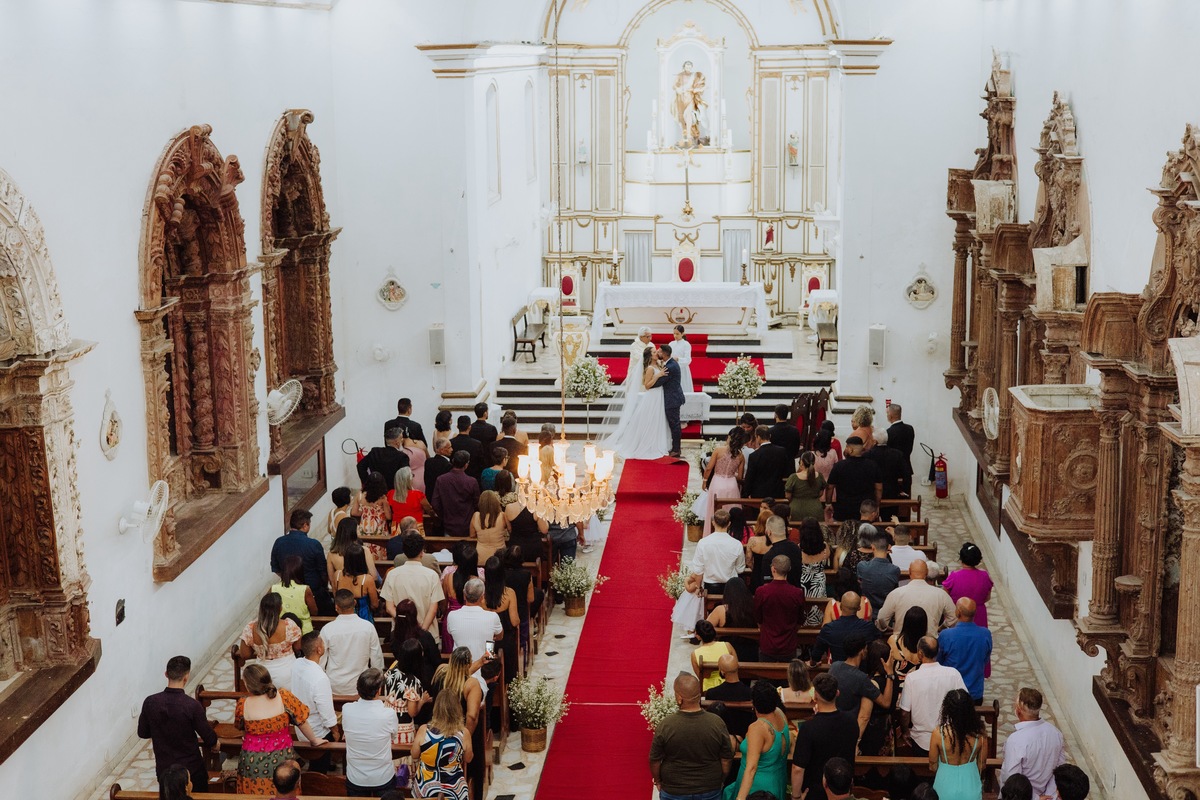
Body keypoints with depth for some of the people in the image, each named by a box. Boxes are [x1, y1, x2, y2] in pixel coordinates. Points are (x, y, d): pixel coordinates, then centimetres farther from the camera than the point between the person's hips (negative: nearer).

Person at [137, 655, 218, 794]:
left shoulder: (150, 702, -13)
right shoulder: (192, 705, -22)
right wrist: (214, 743, 8)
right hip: (191, 770, -3)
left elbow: (142, 733, 3)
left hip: (163, 770, 3)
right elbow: (210, 740, -15)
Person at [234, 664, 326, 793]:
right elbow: (301, 721, -4)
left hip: (252, 762, 0)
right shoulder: (283, 697, -16)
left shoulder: (242, 705, -15)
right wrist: (314, 740, 13)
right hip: (280, 760, 0)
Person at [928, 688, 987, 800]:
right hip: (971, 786, 1)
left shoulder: (939, 733, -24)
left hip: (946, 786, -1)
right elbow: (982, 763, -4)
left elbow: (933, 765, -10)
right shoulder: (979, 733, -20)